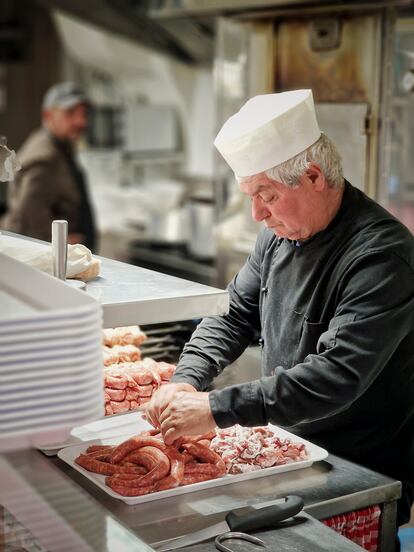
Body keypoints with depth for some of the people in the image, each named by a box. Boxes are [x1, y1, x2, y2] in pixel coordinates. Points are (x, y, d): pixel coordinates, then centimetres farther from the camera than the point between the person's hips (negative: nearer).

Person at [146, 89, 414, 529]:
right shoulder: (280, 232, 2)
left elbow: (337, 377, -32)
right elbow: (235, 314, 9)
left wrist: (216, 409, -33)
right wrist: (185, 381, -8)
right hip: (287, 452, 6)